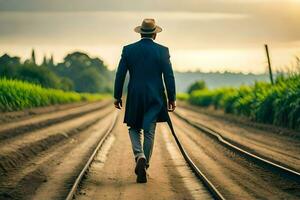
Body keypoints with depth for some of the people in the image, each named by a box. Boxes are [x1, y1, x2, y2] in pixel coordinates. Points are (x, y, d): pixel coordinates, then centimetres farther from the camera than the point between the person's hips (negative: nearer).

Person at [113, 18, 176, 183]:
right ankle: (143, 166, 10)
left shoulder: (128, 50, -1)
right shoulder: (162, 51, -4)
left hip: (135, 97, 0)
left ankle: (140, 157, -9)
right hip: (155, 98, 0)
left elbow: (120, 75, -1)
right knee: (149, 132, 9)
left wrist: (117, 96, 8)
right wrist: (172, 98, 3)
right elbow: (169, 76, -5)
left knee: (134, 128, 16)